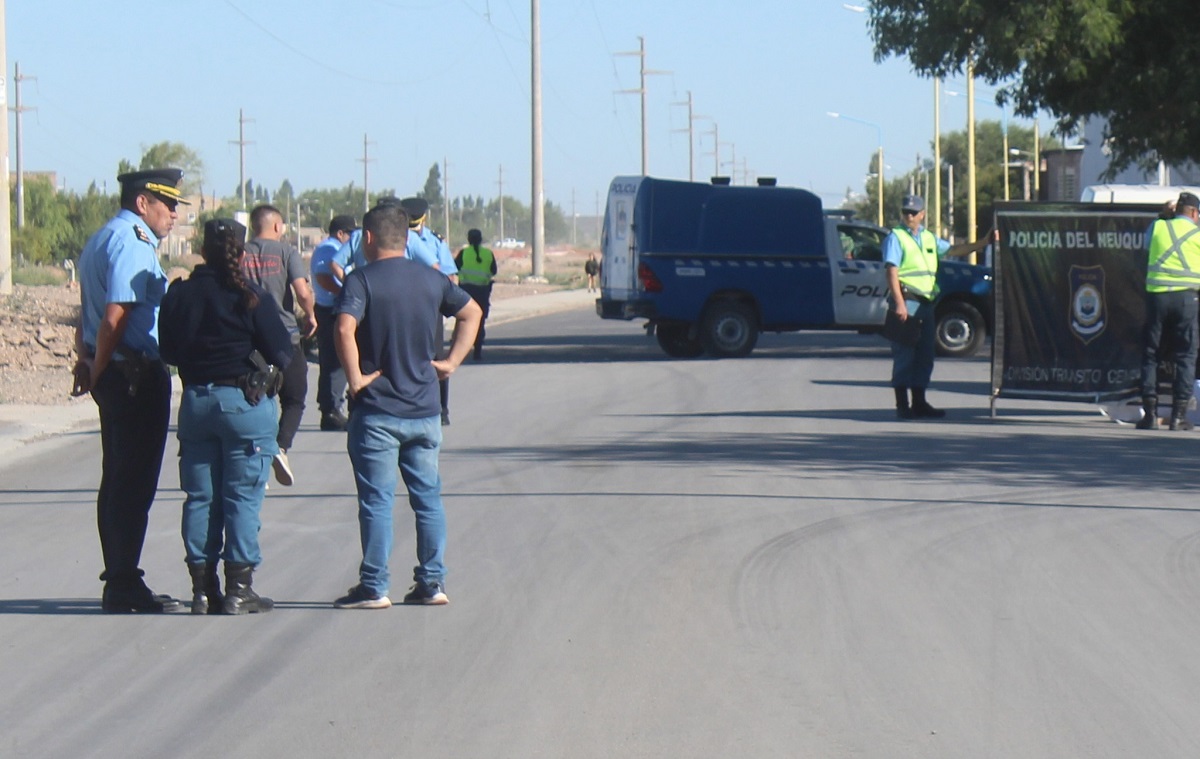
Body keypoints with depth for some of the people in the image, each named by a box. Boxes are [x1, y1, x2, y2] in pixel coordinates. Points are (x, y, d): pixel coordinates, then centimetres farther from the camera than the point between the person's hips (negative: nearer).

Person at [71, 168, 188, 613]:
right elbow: (115, 318, -20)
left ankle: (120, 580, 20)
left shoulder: (101, 240, 18)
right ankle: (124, 585, -4)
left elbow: (89, 313, 20)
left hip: (114, 374, 11)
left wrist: (88, 363, 14)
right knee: (134, 481, -6)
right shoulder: (132, 243, -15)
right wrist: (98, 371, -10)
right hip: (136, 375, -10)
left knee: (119, 479, 14)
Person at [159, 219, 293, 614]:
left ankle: (203, 589, 11)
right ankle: (239, 589, 1)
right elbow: (283, 355, -10)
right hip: (245, 402, -4)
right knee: (242, 497, 1)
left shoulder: (179, 294, 1)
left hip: (195, 400, 4)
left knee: (199, 497, 9)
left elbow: (168, 352, 8)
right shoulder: (252, 299, -11)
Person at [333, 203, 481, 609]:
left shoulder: (362, 280, -10)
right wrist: (452, 360, 14)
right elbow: (472, 312, 16)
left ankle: (374, 587, 2)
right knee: (428, 496, 12)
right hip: (424, 408, 5)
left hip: (376, 411, -4)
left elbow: (345, 329, -25)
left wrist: (355, 377, -16)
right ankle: (432, 582, 13)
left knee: (377, 500, 0)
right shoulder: (431, 279, 7)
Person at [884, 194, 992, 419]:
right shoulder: (896, 238, -3)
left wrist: (982, 243, 20)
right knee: (904, 356, -7)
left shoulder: (929, 239, 18)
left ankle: (919, 403, 16)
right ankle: (902, 405, -6)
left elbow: (953, 250, 28)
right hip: (907, 301, -7)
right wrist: (899, 303, -21)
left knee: (924, 356, 9)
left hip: (926, 303, 7)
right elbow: (891, 271, -12)